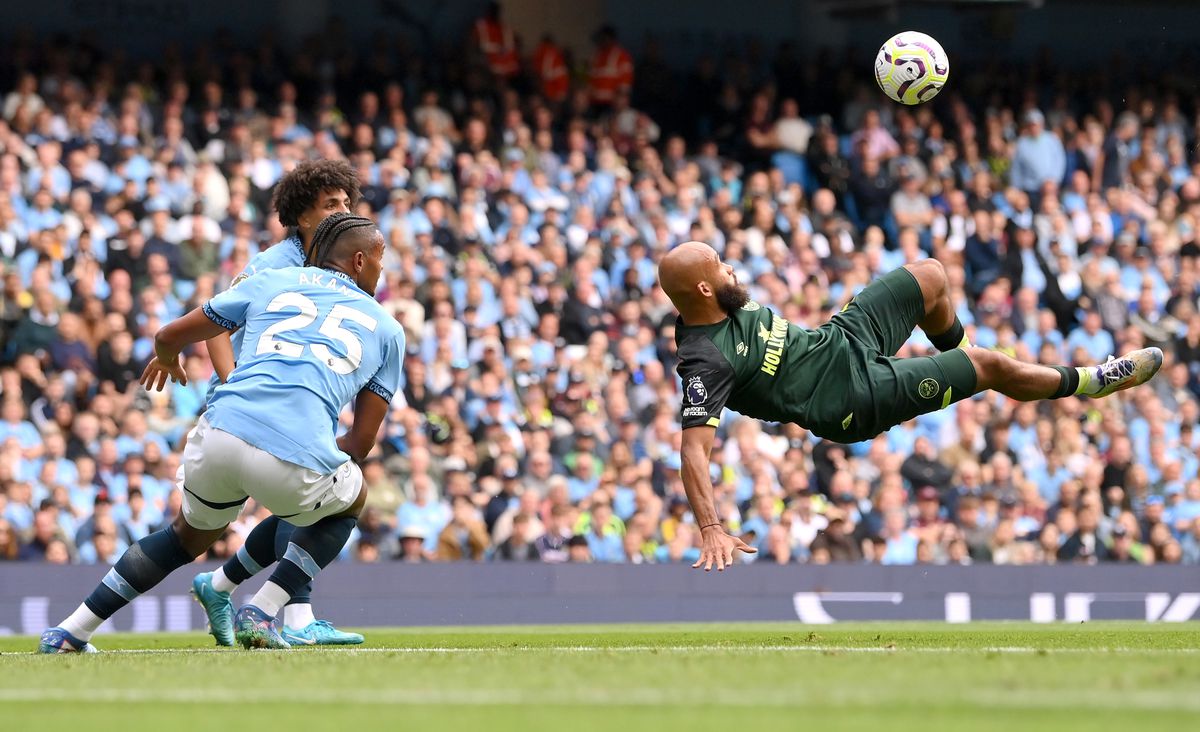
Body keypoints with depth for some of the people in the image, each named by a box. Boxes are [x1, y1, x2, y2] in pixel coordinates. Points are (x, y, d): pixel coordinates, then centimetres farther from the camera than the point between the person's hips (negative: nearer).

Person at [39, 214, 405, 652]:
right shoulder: (387, 329, 21)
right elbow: (362, 443, 21)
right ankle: (261, 614, 14)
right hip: (296, 465, -3)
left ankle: (69, 633, 29)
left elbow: (170, 337, 26)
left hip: (219, 436, 3)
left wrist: (167, 360, 50)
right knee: (349, 501, 33)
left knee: (191, 534, 33)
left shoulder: (273, 282, 22)